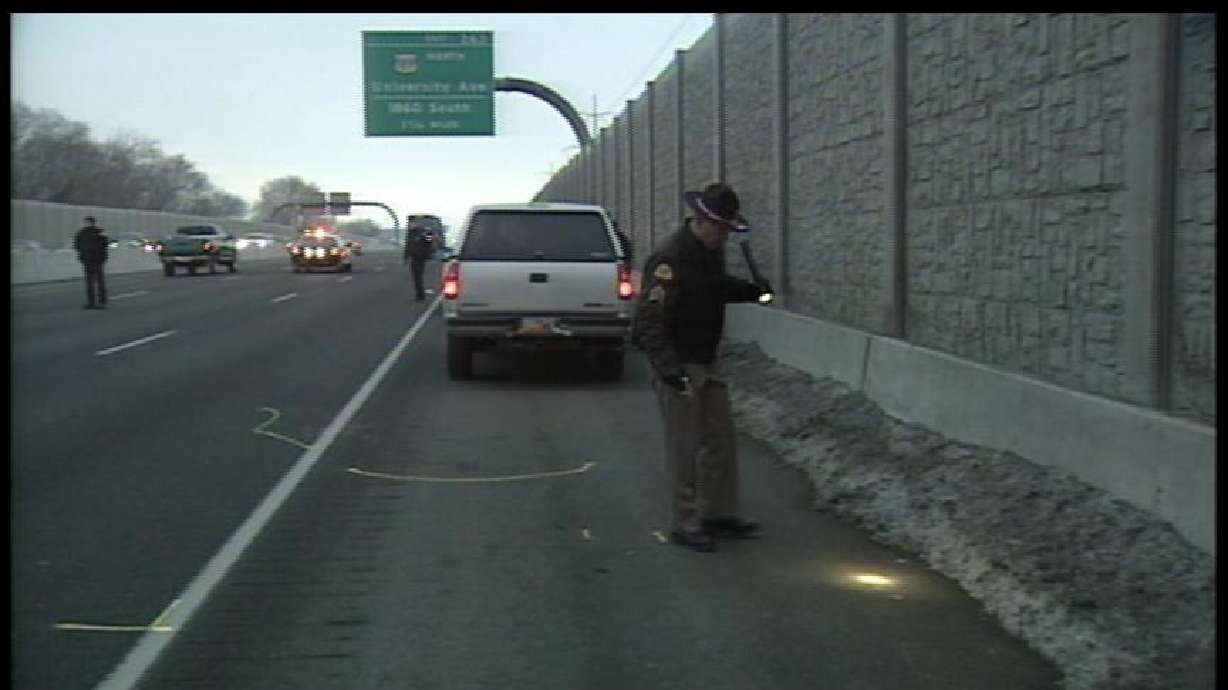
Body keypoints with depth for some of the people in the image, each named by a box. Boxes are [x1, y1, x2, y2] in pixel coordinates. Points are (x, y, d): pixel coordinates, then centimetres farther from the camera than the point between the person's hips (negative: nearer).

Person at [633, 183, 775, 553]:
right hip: (678, 366, -9)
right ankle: (685, 525, 10)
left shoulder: (712, 250, 5)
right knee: (685, 448, -1)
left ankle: (718, 514, 27)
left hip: (707, 363, 9)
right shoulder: (670, 259, -22)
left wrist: (750, 292, 11)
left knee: (720, 441, 14)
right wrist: (666, 367, -35)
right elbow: (650, 319, -26)